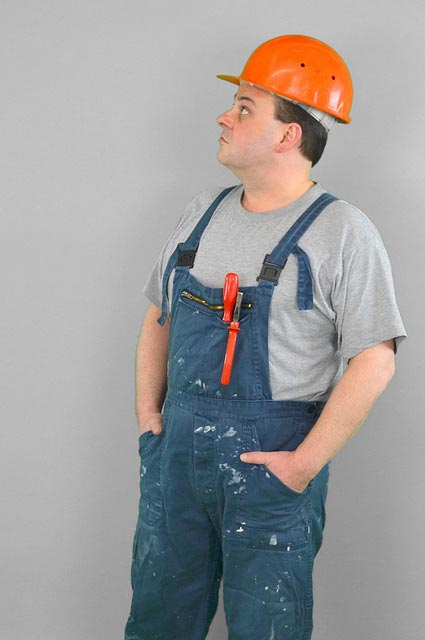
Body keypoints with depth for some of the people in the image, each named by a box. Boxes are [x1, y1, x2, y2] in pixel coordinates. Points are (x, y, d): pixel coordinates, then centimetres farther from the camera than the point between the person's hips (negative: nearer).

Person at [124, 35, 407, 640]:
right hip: (176, 446, 6)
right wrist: (148, 414, 7)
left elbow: (374, 362, -13)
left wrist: (303, 464, -16)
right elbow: (159, 318, 18)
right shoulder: (202, 211, 11)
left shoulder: (342, 231, -8)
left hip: (270, 459, -5)